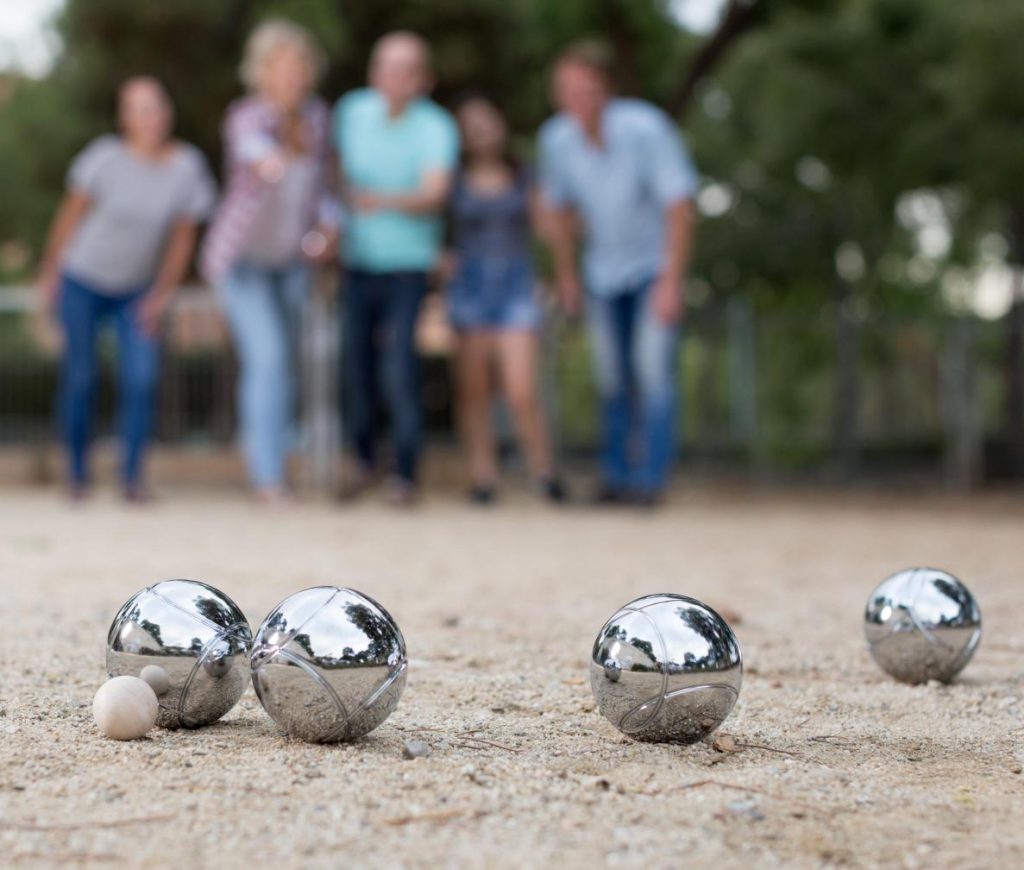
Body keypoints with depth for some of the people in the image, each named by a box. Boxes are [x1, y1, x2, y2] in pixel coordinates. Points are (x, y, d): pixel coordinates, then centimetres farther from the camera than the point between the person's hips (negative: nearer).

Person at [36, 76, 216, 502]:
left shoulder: (187, 167, -12)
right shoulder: (107, 158, -18)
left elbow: (183, 236, -2)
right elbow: (71, 214, -6)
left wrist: (163, 293, -2)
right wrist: (49, 272, 0)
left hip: (138, 291, 2)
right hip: (82, 282, -2)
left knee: (141, 379, -10)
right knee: (80, 379, 1)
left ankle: (132, 475, 2)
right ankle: (78, 474, 16)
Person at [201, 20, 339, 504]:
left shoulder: (317, 116, -3)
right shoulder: (247, 116, -21)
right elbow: (251, 144, -47)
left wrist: (329, 227, -9)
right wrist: (269, 159, -70)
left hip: (292, 259, 6)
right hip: (243, 256, -6)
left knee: (283, 359, 13)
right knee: (268, 357, -17)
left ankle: (261, 448, 34)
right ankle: (269, 478, -13)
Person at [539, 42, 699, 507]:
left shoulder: (646, 128, -26)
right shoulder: (556, 137, -11)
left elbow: (680, 206, -21)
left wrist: (672, 281, -22)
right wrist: (566, 273, 12)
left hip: (654, 264, -4)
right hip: (603, 272, 4)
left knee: (653, 369, -14)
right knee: (612, 377, 6)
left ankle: (650, 478, -12)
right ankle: (616, 473, 17)